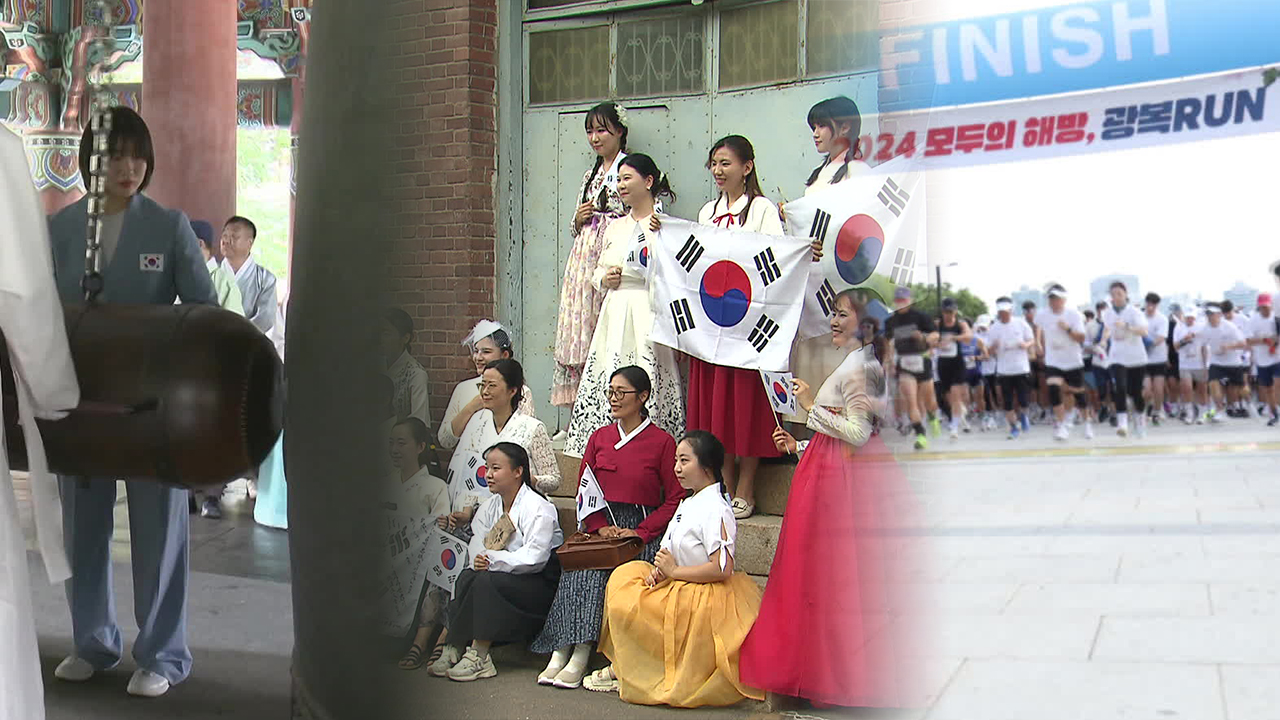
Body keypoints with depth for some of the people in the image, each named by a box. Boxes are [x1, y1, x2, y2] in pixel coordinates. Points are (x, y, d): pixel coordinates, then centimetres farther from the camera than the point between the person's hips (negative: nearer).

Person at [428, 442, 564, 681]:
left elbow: (534, 558, -24)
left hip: (541, 583, -7)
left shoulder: (538, 508, -13)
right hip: (502, 575, 7)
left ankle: (478, 656, -28)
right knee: (467, 577, -18)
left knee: (487, 580, -29)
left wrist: (492, 560, -23)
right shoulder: (491, 505, 13)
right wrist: (479, 560, -20)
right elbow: (477, 543, 4)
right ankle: (454, 648, -22)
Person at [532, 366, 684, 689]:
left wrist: (641, 531, -13)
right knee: (581, 569, -27)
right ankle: (559, 654, -30)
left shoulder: (661, 441, 0)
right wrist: (601, 526, -5)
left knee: (617, 576, -31)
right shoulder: (599, 438, 14)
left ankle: (578, 660, -31)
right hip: (603, 526, 4)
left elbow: (674, 499, -1)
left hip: (643, 532, -4)